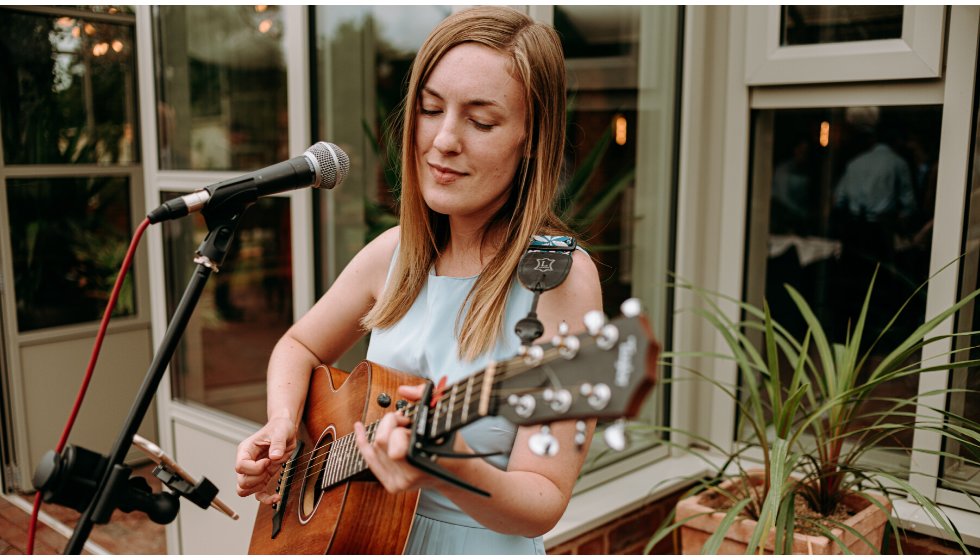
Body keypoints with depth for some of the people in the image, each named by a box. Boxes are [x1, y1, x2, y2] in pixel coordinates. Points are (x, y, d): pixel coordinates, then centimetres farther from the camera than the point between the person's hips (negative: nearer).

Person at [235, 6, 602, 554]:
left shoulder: (560, 277, -16)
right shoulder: (397, 252, -1)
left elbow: (544, 504, -17)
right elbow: (301, 346, 13)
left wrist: (451, 471, -34)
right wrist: (282, 425, -4)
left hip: (478, 544, -4)